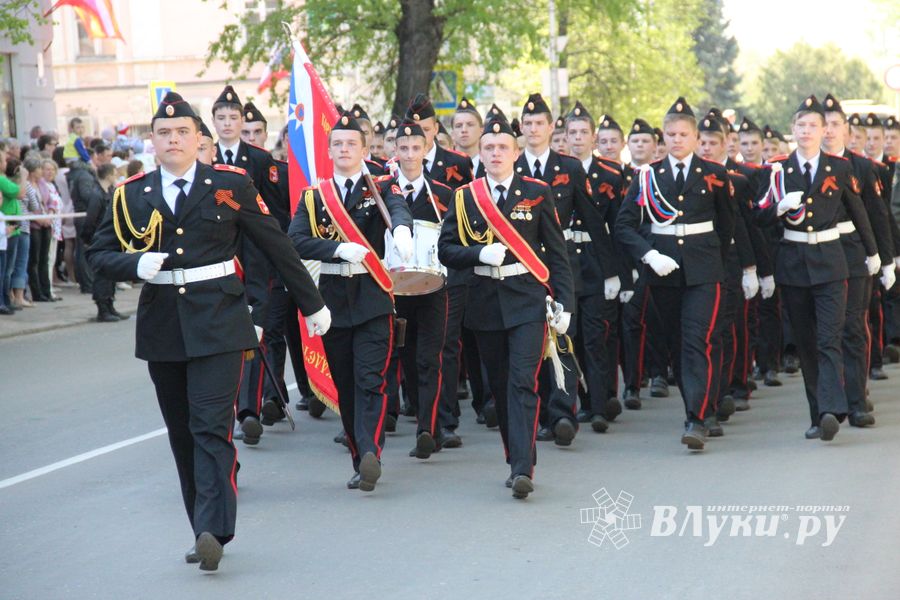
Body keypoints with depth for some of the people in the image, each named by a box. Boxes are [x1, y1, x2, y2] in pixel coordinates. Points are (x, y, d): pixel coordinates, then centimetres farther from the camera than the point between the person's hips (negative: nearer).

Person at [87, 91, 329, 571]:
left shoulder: (232, 185, 1)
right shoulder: (132, 195, 6)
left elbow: (276, 245, 6)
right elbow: (99, 254, 7)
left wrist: (311, 303, 10)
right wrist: (136, 265, -14)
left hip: (218, 324, -3)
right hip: (162, 328, 3)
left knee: (212, 427, -14)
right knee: (182, 434, 9)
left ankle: (213, 530, -19)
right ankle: (203, 529, 19)